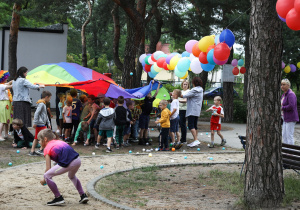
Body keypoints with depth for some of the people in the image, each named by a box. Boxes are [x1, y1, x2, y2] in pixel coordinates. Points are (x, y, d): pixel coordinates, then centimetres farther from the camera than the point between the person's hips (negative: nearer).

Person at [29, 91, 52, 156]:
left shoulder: (44, 104, 20)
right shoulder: (41, 104, -13)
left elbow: (45, 115, 25)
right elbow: (36, 113, -19)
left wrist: (48, 123, 22)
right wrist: (35, 123, -21)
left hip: (42, 124, 10)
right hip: (40, 124, -10)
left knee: (36, 138, 10)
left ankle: (32, 151, 13)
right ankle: (41, 150, -5)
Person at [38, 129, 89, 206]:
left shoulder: (47, 149, 9)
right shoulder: (58, 142, 29)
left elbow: (48, 168, 5)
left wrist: (44, 180, 20)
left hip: (68, 164, -8)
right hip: (78, 160, 8)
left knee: (47, 175, 6)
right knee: (72, 176, 39)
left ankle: (58, 198, 9)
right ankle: (83, 195, 34)